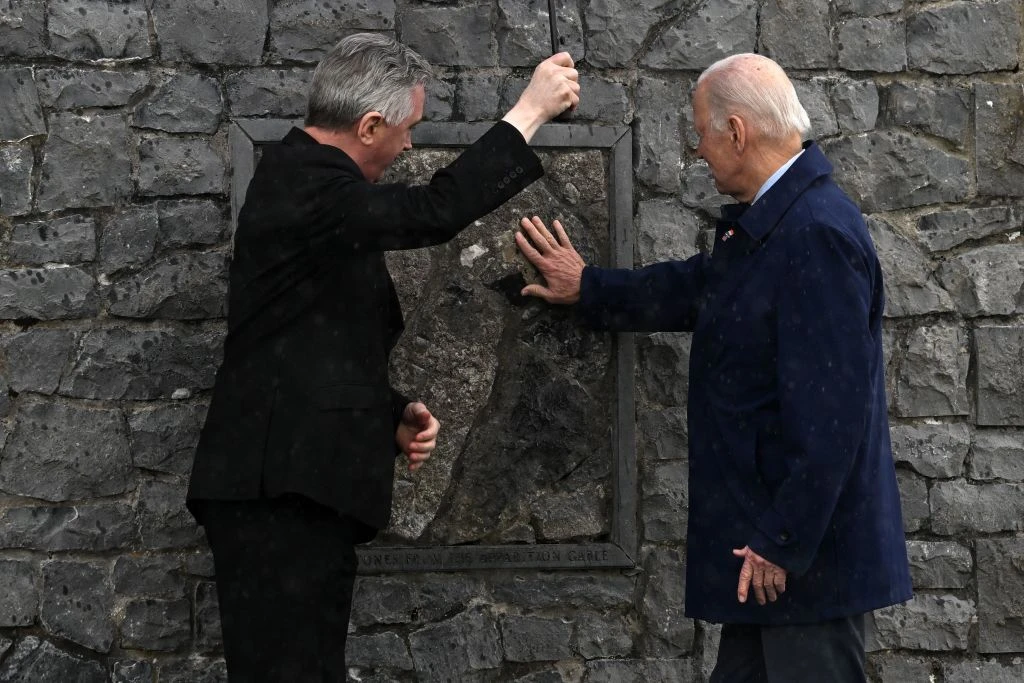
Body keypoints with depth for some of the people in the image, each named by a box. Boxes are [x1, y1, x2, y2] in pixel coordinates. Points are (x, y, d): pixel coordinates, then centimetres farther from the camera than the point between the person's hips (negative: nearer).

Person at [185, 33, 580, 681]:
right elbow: (434, 212, -28)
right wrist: (530, 111, -19)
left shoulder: (308, 178, 19)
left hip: (304, 488, 10)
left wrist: (393, 414, 9)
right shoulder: (300, 182, -13)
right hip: (278, 490, -10)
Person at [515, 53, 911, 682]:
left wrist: (783, 543, -22)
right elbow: (699, 289, 26)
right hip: (765, 531, 10)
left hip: (807, 542, -10)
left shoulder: (818, 234, -22)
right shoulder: (767, 219, 8)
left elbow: (828, 411, -25)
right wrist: (587, 289, 33)